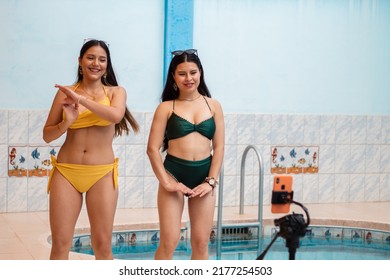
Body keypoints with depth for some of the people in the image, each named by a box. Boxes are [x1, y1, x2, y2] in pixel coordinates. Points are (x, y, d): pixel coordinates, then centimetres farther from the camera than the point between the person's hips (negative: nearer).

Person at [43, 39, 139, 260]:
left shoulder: (116, 91, 5)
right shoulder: (65, 93, 6)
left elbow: (116, 115, -18)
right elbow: (47, 135, 7)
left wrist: (81, 99, -15)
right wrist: (66, 123, -12)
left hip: (102, 173, -1)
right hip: (66, 171, 1)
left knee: (103, 244, 3)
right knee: (60, 244, 1)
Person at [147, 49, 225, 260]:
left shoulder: (213, 106, 7)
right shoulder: (166, 108, 1)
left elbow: (219, 147, 5)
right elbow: (153, 148, -3)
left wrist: (211, 181, -4)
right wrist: (166, 181, -11)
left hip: (203, 176, 3)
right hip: (174, 173, -2)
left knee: (201, 242, 7)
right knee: (169, 242, -5)